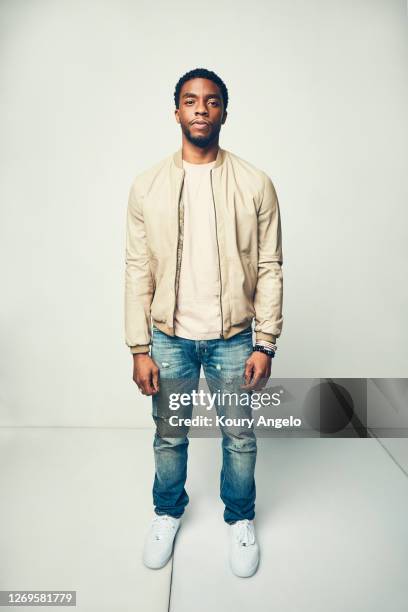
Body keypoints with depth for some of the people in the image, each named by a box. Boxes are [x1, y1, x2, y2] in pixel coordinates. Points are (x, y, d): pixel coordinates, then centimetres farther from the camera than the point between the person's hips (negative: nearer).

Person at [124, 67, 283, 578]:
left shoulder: (255, 184, -4)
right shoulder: (147, 186, -2)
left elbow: (269, 269, -3)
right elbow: (138, 271, -2)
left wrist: (265, 344, -7)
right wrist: (139, 349, -5)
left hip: (233, 338, 0)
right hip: (169, 338, 1)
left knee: (239, 438, 15)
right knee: (169, 437, 18)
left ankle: (240, 519, 41)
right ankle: (168, 512, 45)